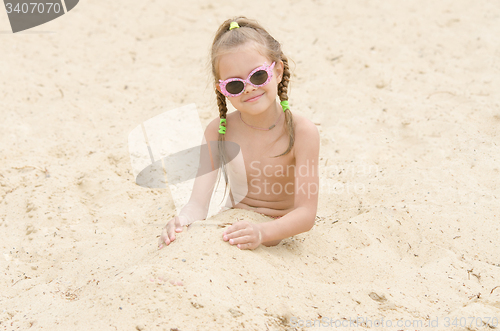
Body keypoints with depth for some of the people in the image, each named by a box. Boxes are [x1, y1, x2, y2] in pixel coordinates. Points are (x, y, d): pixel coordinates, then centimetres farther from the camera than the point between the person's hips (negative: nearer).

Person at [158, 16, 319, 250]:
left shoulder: (301, 132, -16)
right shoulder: (218, 132, -8)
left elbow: (306, 213, -20)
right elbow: (198, 203, -12)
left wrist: (263, 232, -38)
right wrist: (182, 222, -35)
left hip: (281, 235, 0)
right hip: (233, 226, 1)